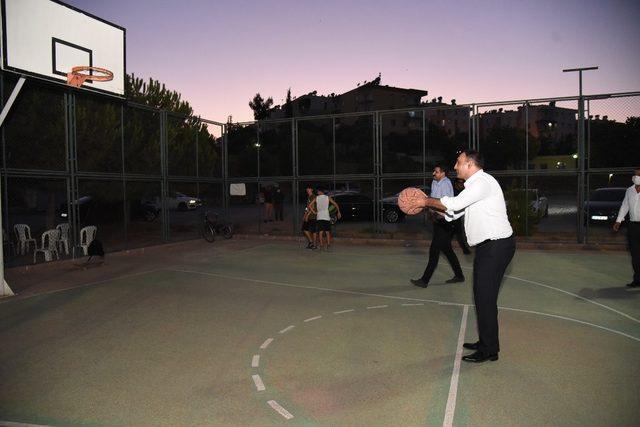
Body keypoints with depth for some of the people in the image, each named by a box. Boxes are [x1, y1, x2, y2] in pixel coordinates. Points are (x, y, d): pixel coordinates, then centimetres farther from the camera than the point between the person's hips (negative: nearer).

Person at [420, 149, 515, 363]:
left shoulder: (483, 182, -15)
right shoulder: (474, 185, 18)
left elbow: (454, 204, -22)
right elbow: (454, 211, 16)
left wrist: (427, 201, -11)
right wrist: (429, 203, 6)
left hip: (496, 245, -10)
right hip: (488, 245, 10)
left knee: (485, 296, -7)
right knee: (482, 295, 15)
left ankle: (489, 350, 3)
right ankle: (485, 342, 26)